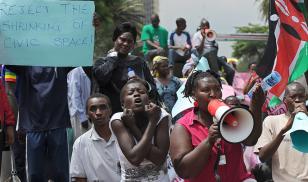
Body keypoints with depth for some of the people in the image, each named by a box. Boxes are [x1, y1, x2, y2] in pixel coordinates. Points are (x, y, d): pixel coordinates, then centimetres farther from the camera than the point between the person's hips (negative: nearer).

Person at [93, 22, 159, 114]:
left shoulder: (139, 63, 15)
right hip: (111, 113, -2)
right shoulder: (103, 62, 9)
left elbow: (154, 93, 13)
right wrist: (113, 56, 0)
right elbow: (101, 77, -16)